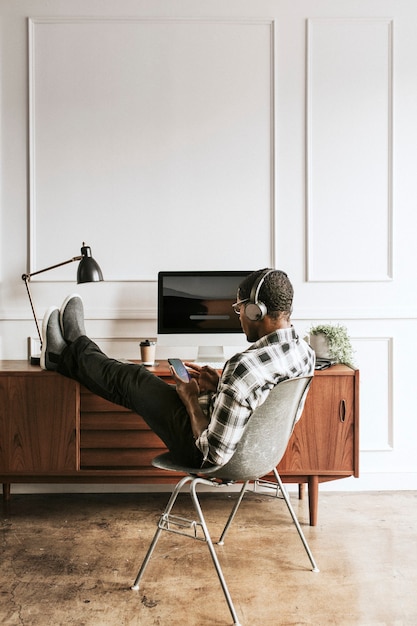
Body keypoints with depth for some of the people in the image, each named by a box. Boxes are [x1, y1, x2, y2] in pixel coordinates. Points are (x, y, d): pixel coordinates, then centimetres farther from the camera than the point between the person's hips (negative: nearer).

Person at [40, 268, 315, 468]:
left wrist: (191, 399, -18)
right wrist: (220, 385, 1)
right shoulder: (306, 352, -10)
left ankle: (68, 354, 41)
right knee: (137, 377, 21)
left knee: (131, 378, 12)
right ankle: (78, 347, 45)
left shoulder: (245, 367, -38)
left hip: (198, 448, -7)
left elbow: (214, 454, -31)